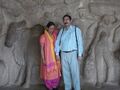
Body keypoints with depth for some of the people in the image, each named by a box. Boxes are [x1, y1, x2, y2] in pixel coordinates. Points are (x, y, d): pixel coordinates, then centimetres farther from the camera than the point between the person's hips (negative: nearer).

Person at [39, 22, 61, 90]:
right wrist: (43, 59, -12)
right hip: (48, 58, -4)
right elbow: (42, 48, -8)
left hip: (55, 57, 5)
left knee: (56, 72, 8)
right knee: (48, 72, 3)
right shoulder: (43, 37, -9)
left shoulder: (55, 35, 4)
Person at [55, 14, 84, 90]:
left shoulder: (76, 29, -4)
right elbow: (57, 42, 11)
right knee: (65, 72, 9)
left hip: (73, 54, -4)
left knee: (75, 72, -3)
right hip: (63, 54, 4)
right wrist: (57, 53, 5)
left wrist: (80, 54, -13)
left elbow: (80, 42, -8)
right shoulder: (62, 30, 8)